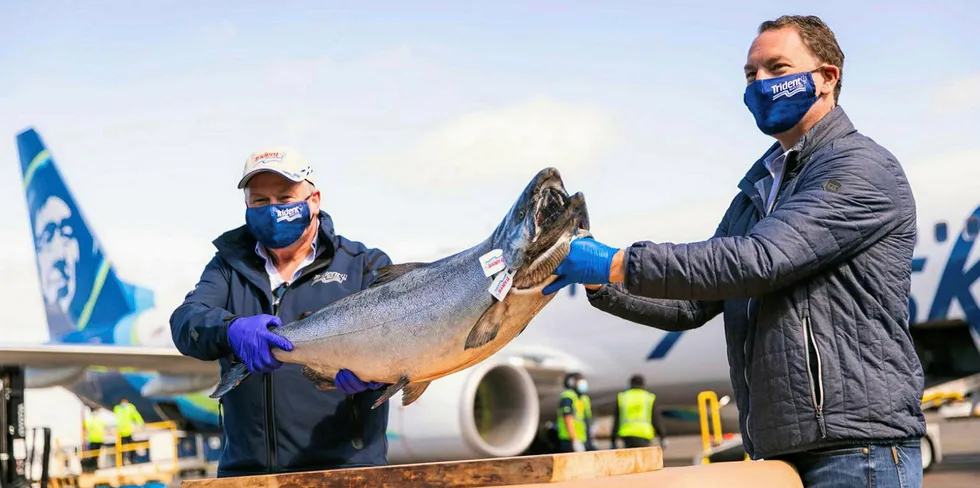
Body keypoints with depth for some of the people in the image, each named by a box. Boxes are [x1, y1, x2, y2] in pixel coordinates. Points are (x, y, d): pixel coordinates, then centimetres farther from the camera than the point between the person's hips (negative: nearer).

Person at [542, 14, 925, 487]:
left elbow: (758, 260, -21)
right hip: (777, 448, 8)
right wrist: (600, 285, 1)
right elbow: (694, 304, 17)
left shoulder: (863, 168, -8)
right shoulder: (758, 187, 19)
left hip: (856, 448, -8)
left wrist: (617, 264, -20)